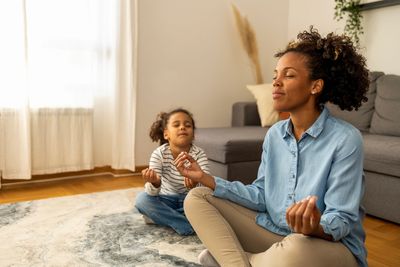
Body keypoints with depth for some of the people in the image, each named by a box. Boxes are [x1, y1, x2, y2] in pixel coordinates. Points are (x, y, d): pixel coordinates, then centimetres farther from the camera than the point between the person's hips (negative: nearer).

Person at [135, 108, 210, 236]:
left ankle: (161, 216, -12)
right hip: (167, 199, 0)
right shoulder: (159, 154, -19)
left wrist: (196, 184, -54)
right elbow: (152, 193, -27)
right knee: (142, 199, -26)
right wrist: (155, 183, -51)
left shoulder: (199, 154, -18)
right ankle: (186, 224, -21)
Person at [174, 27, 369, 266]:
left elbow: (342, 221, -18)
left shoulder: (345, 140, -18)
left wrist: (317, 227, -42)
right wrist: (206, 179, -5)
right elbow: (261, 196, 1)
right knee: (197, 198, -2)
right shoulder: (274, 134, 2)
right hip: (275, 233, 6)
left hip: (333, 245, -5)